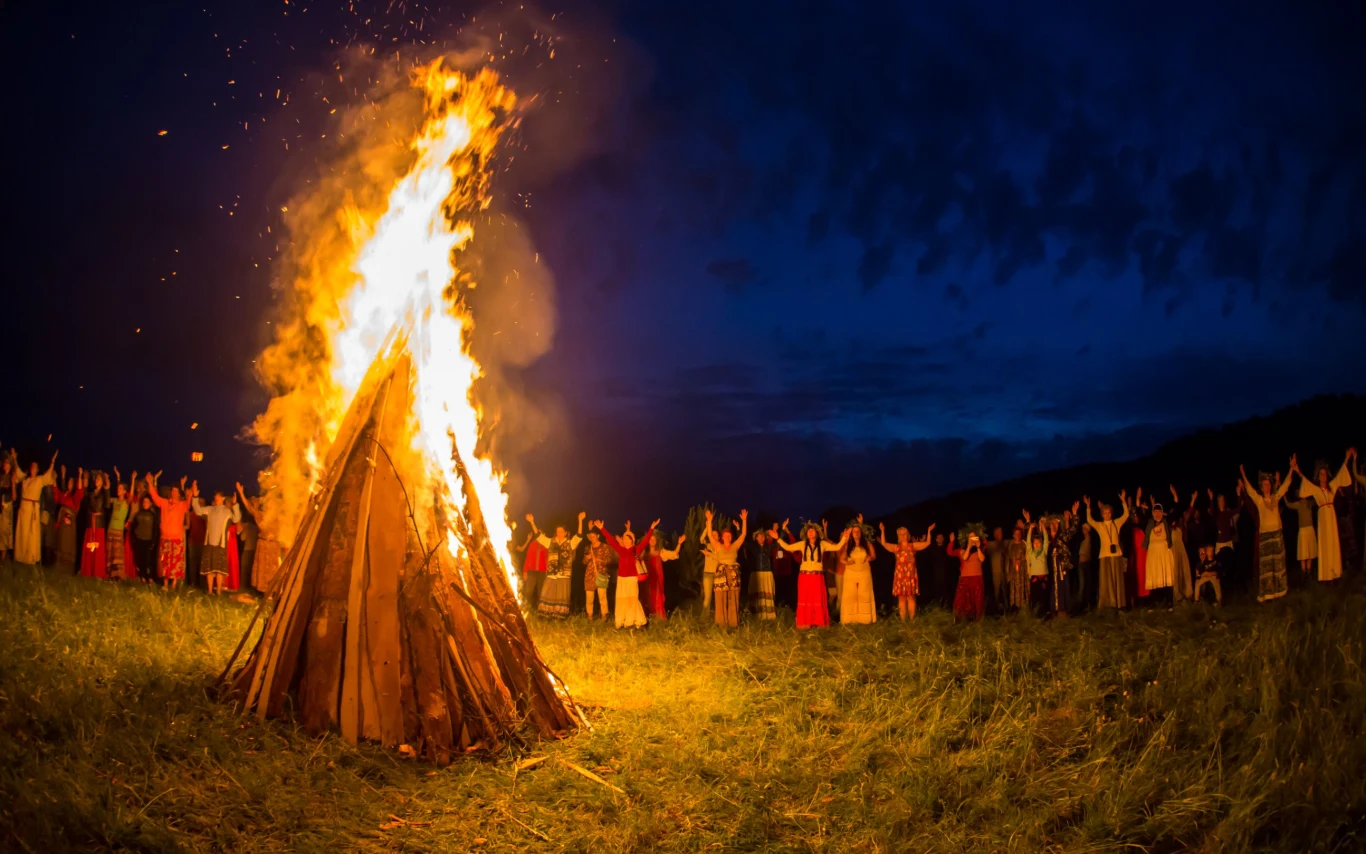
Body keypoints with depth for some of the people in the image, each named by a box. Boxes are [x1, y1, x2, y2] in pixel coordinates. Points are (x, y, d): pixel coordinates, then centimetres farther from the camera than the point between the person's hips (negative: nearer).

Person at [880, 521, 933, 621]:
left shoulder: (913, 546, 10)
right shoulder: (896, 547, 12)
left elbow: (927, 543, 5)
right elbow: (884, 544, 1)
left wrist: (929, 531, -3)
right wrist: (882, 531, -4)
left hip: (911, 575, -1)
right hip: (900, 575, 1)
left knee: (911, 597, -4)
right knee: (901, 598, 0)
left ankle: (912, 620, -2)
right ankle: (903, 621, 2)